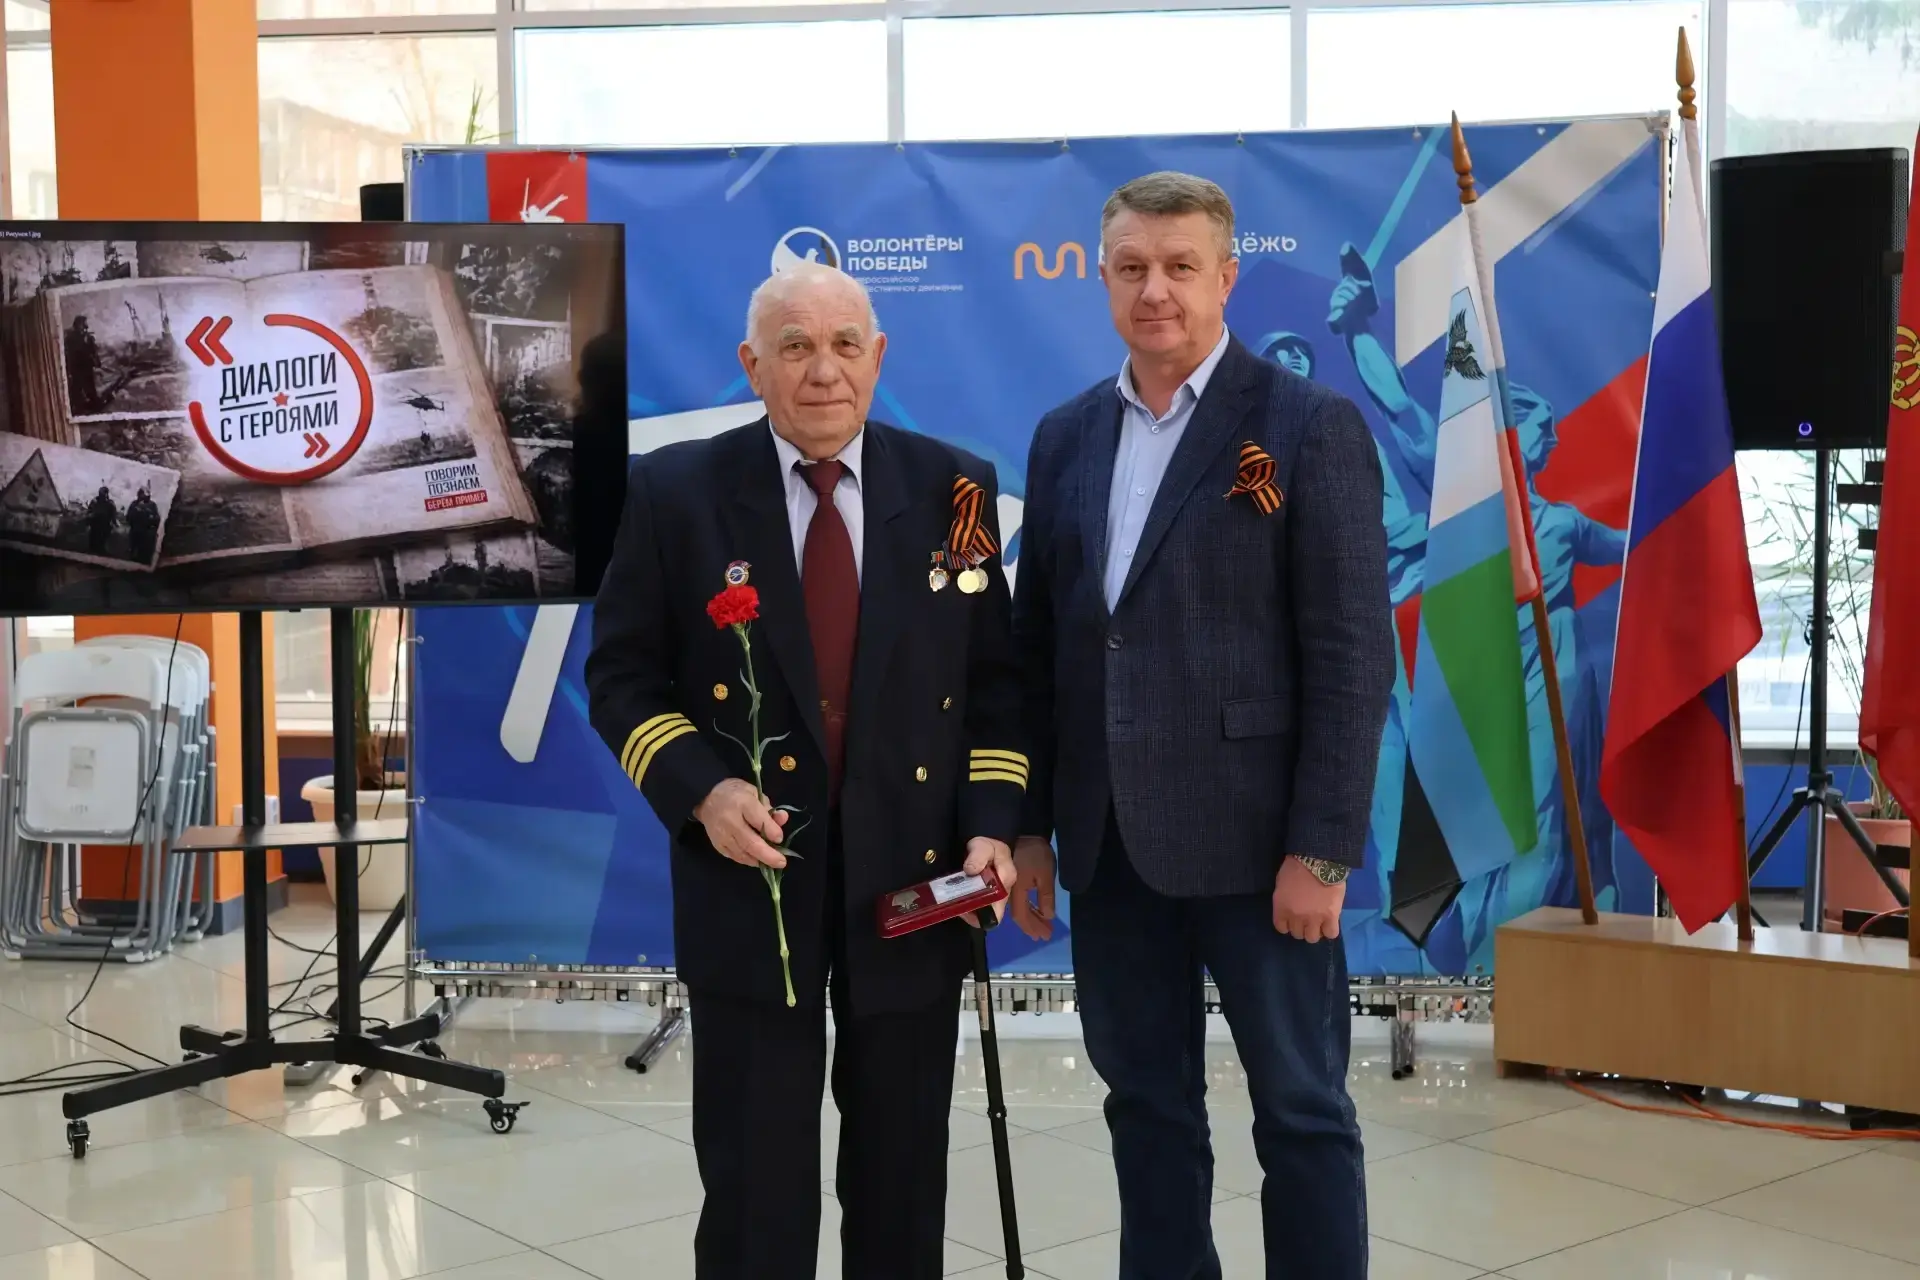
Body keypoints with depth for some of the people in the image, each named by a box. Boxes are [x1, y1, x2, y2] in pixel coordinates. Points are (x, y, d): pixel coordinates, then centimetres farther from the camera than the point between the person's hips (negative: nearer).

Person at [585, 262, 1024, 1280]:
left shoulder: (951, 489, 2)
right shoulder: (674, 490, -3)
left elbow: (995, 677, 6)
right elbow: (622, 674, 0)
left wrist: (991, 824, -6)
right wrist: (700, 791, -16)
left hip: (914, 879, 2)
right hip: (751, 880, -1)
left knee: (904, 1177, 15)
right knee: (753, 1179, 7)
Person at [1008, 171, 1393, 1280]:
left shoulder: (1311, 426, -6)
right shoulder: (1066, 437, 10)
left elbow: (1353, 654, -10)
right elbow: (1039, 643, 12)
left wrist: (1322, 850, -14)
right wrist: (1033, 824, 8)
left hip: (1251, 833, -5)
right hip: (1110, 839, 5)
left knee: (1302, 1109, 6)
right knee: (1147, 1105, 15)